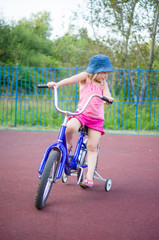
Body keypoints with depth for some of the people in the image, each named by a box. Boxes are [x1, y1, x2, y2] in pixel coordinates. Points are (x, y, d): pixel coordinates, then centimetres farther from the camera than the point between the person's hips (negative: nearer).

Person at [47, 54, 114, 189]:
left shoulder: (103, 83, 11)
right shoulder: (86, 77, 1)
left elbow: (106, 94, -7)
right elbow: (71, 80, -15)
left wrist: (108, 98, -32)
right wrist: (56, 84, -32)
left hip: (96, 118, 2)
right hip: (81, 113, -2)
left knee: (92, 147, -7)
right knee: (70, 127, -34)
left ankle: (89, 178, -4)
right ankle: (68, 145, -1)